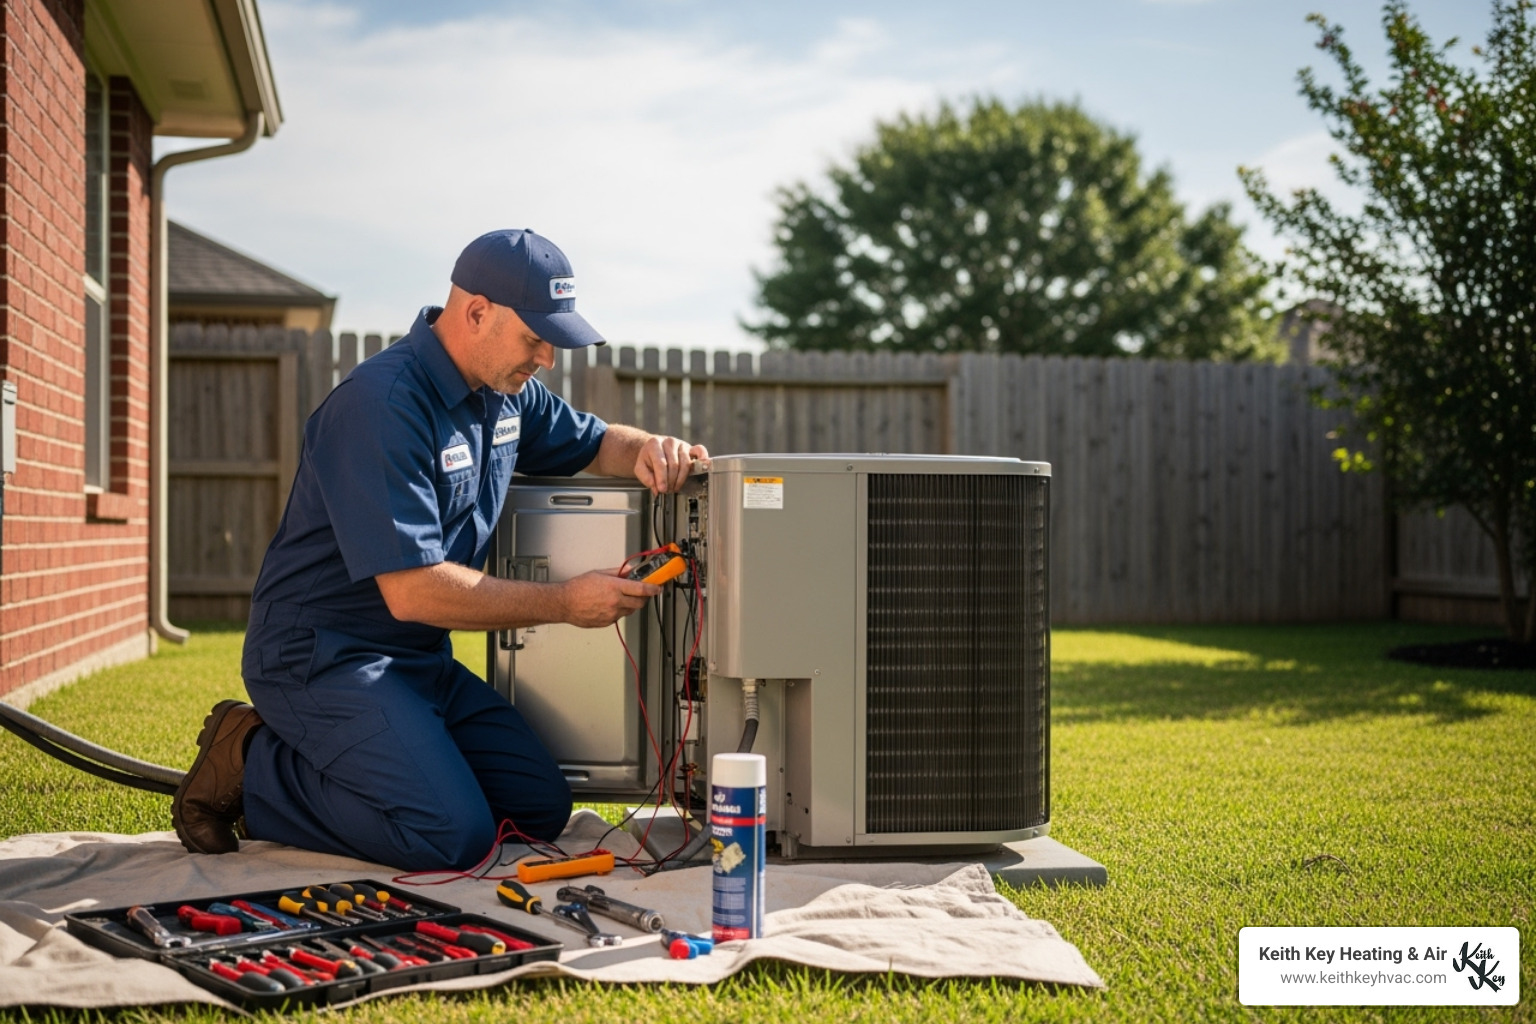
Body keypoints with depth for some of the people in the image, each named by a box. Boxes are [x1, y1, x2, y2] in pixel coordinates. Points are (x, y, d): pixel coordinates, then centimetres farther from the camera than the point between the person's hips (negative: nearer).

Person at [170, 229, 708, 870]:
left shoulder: (503, 389, 6)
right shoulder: (384, 405, -23)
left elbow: (593, 444, 23)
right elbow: (412, 590, -27)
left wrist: (649, 451, -3)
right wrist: (565, 603, -21)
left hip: (420, 660, 9)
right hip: (322, 656, -9)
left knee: (542, 809, 2)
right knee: (454, 836, -23)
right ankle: (250, 765, -3)